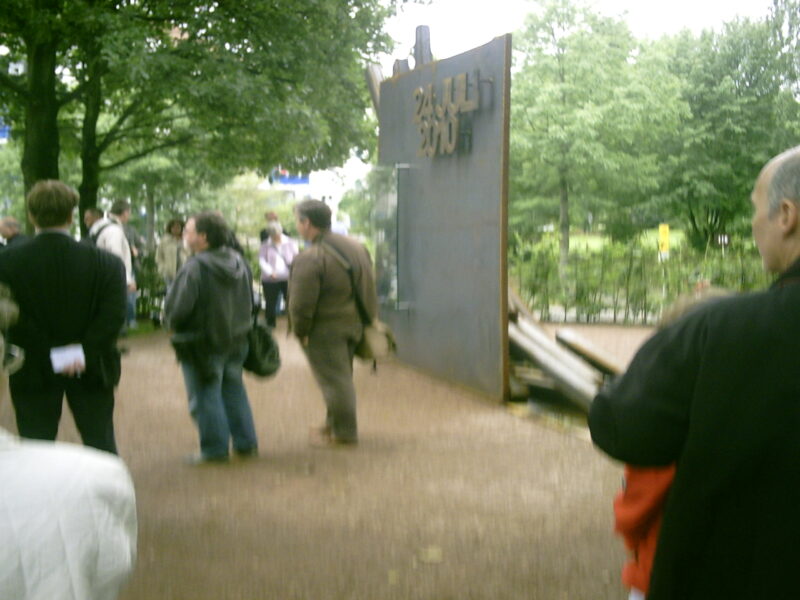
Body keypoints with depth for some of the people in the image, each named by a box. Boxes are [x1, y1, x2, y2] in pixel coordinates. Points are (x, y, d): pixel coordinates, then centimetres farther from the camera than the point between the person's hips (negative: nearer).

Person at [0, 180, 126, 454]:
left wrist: (49, 353, -13)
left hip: (32, 373, 0)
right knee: (101, 444, 14)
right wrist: (85, 352, -16)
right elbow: (114, 315, -17)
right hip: (90, 371, 1)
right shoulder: (105, 262, -9)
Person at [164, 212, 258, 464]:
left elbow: (176, 309, -21)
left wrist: (175, 326, 0)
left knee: (206, 396, 5)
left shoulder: (194, 268, -23)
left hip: (202, 344, -7)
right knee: (234, 390, 19)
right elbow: (249, 301, 13)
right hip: (236, 340, 7)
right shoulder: (239, 263, 2)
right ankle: (246, 443, 23)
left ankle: (215, 448, 12)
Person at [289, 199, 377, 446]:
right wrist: (367, 318, 18)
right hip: (354, 324, 8)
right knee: (342, 376, 19)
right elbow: (368, 289, 11)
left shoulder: (309, 259, -22)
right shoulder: (356, 247, 4)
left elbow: (301, 303, -22)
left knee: (334, 379, 1)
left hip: (324, 329, -8)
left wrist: (301, 332, -7)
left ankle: (343, 432, 9)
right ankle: (334, 424, 32)